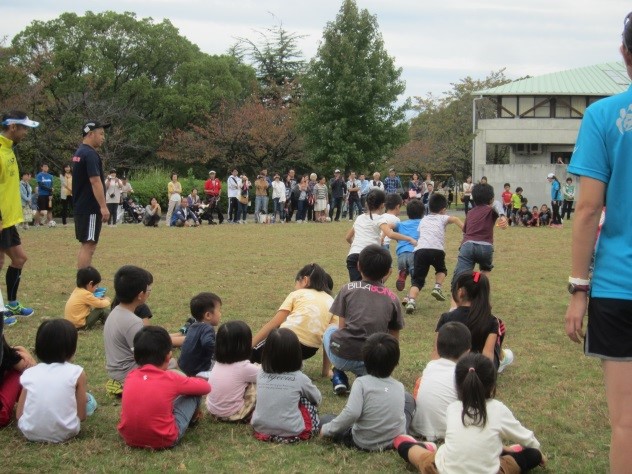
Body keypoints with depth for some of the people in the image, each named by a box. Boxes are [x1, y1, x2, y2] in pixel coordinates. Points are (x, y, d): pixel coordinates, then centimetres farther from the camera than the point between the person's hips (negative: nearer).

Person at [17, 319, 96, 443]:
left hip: (30, 433, 4)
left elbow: (19, 415, 3)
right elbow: (82, 415, -4)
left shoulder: (29, 373, 2)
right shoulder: (76, 373, -6)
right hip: (63, 433, -4)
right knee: (90, 400, 21)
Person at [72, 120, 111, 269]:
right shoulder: (90, 154, -16)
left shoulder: (80, 152, 16)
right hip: (90, 208, -10)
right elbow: (95, 182, -22)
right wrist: (103, 207, -22)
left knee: (86, 244, 14)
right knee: (88, 245, -8)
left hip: (81, 206, 10)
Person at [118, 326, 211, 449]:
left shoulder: (131, 376, 0)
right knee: (194, 393, 11)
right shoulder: (171, 378, -11)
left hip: (129, 438, 5)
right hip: (163, 441, -5)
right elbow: (206, 387, 4)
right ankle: (191, 420, 40)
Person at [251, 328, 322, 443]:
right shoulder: (300, 378, -7)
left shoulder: (261, 375, 1)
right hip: (291, 432, -3)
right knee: (308, 400, 18)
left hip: (261, 429, 3)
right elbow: (318, 399, 13)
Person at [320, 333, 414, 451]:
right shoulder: (399, 386, -5)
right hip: (397, 441, 1)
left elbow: (351, 413, -30)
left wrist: (327, 429, -19)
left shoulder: (361, 383, -19)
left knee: (326, 419, 20)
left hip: (363, 444, -1)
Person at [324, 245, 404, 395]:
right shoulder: (392, 298, 10)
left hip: (342, 356, -2)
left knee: (330, 330, 32)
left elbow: (342, 327, 11)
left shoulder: (348, 289, 6)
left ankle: (339, 377, 14)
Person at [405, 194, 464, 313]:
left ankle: (411, 301, -23)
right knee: (441, 270, 29)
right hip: (437, 250, -2)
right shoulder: (442, 218, 20)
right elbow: (455, 219, 1)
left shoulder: (423, 220, 33)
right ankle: (437, 287, 4)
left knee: (417, 280, 2)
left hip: (419, 250, 2)